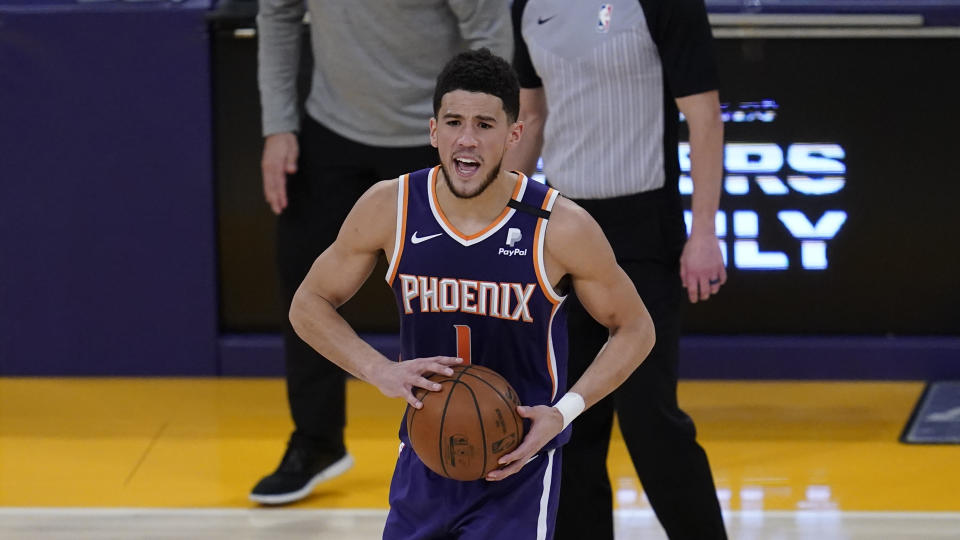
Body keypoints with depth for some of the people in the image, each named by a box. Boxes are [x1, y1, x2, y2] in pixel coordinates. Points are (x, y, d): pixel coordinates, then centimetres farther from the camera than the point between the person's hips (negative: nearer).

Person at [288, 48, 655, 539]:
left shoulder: (560, 229, -17)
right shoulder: (390, 209, -10)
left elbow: (634, 329, -3)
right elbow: (309, 305, 3)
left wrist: (564, 411, -17)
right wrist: (381, 371, -14)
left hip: (519, 464, -3)